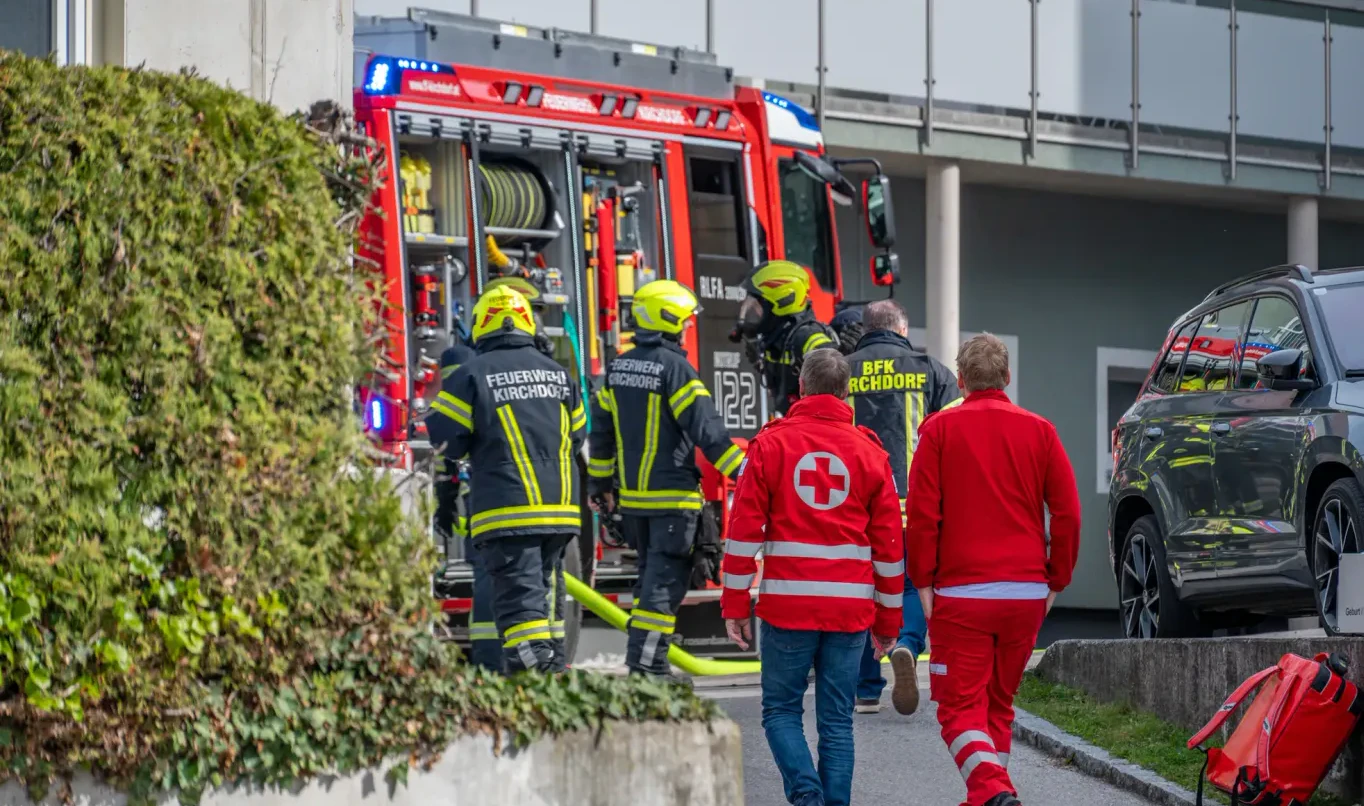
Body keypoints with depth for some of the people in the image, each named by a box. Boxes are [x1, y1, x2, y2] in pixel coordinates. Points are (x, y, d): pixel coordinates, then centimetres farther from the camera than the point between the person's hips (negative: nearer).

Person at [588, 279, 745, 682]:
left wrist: (600, 482, 25)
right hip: (672, 496, -7)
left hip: (633, 497, 8)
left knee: (651, 574, 17)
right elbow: (706, 429, -18)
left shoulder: (619, 367, 9)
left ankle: (646, 660, 18)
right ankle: (645, 664, -7)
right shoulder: (675, 368, -15)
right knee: (666, 580, -4)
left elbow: (601, 428, 16)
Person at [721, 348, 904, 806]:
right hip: (851, 607, 2)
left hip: (788, 604, -2)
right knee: (837, 721, 7)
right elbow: (889, 544, 8)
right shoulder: (869, 451, 6)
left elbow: (744, 530, -2)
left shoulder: (770, 444, 1)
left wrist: (734, 605, 3)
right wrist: (888, 621, 15)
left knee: (781, 710, 8)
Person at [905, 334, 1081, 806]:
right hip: (1027, 591, 3)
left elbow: (921, 512, -6)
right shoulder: (1039, 431, 6)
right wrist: (1056, 581, 11)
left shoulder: (940, 430, -1)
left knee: (960, 707, -2)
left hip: (960, 591, -3)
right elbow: (1067, 512, 3)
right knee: (1000, 704, 17)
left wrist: (923, 581, 1)